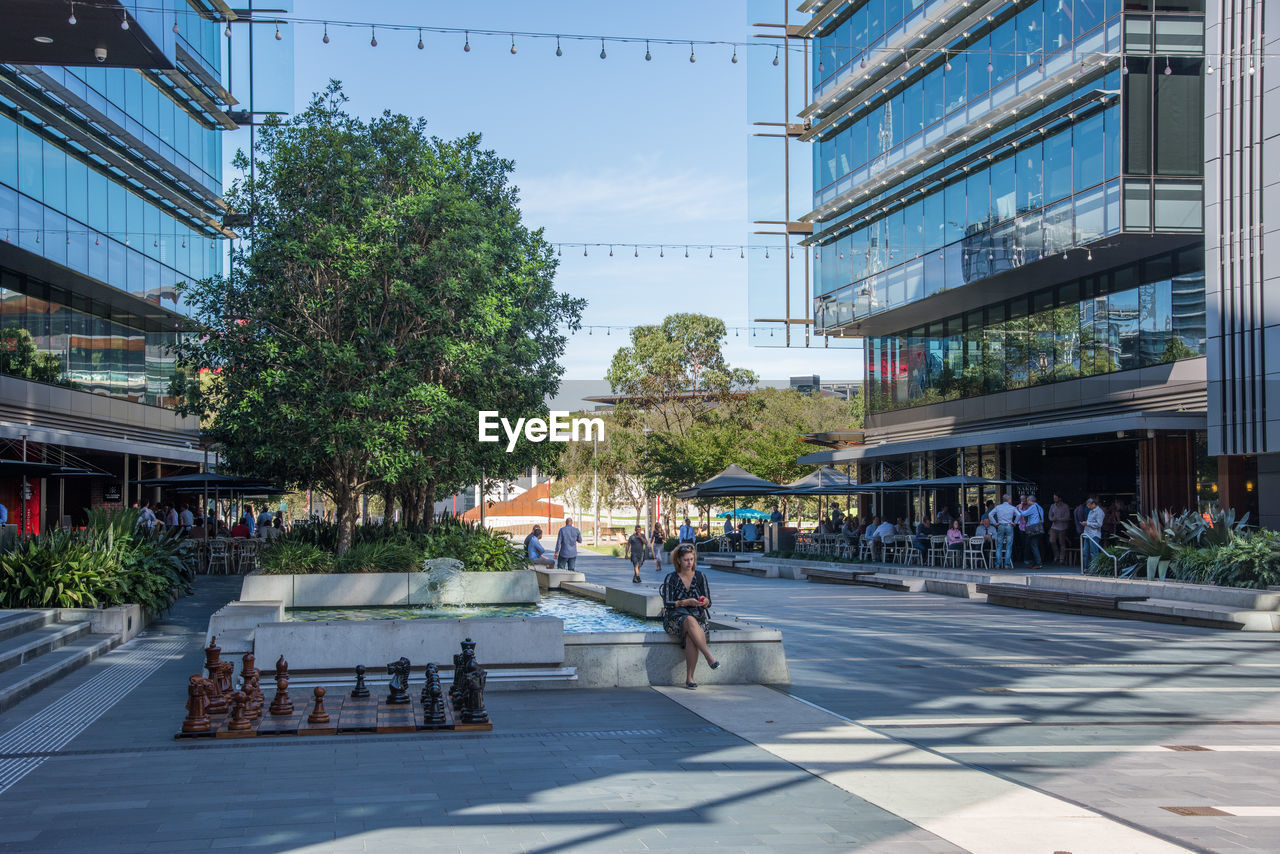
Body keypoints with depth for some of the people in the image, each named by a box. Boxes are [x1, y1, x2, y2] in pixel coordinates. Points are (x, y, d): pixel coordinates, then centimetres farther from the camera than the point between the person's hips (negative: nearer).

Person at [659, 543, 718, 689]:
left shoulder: (700, 577, 10)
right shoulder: (671, 578, 3)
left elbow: (708, 603, 11)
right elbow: (667, 603, -4)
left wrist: (705, 602, -14)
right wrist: (686, 602, -18)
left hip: (699, 618, 2)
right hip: (675, 618, -1)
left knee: (691, 638, -35)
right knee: (690, 621, -39)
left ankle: (689, 678, -31)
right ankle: (709, 657, -43)